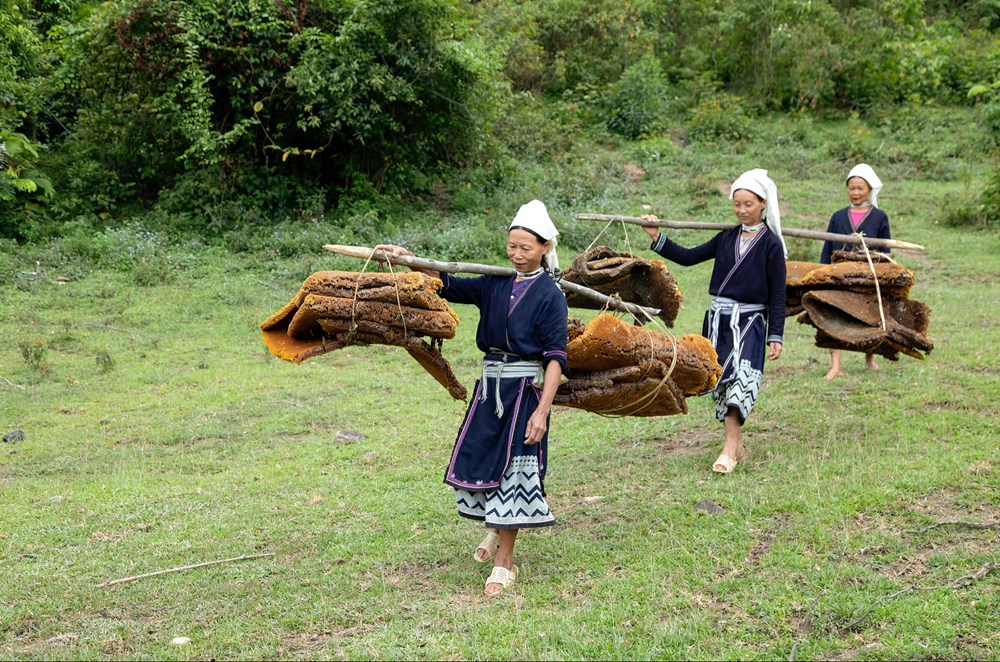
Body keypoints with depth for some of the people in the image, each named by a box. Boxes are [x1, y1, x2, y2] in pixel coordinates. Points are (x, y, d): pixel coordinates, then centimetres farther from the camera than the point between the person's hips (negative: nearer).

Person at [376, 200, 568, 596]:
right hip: (490, 387, 6)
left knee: (512, 468, -3)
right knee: (481, 460, 12)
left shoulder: (550, 295, -9)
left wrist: (542, 410, -20)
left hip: (525, 391, -6)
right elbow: (449, 286, 13)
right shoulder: (496, 285, 7)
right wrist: (410, 260, 1)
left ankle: (504, 560, 8)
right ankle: (497, 529, 40)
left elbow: (555, 358, -13)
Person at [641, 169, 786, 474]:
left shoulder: (771, 244, -4)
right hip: (718, 319, 6)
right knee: (721, 382, 8)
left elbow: (777, 295, -4)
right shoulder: (726, 238, 9)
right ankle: (737, 445, 19)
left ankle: (729, 448, -22)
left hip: (750, 322, -6)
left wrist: (775, 336, -7)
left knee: (739, 379, -19)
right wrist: (656, 237, 4)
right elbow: (688, 257, 11)